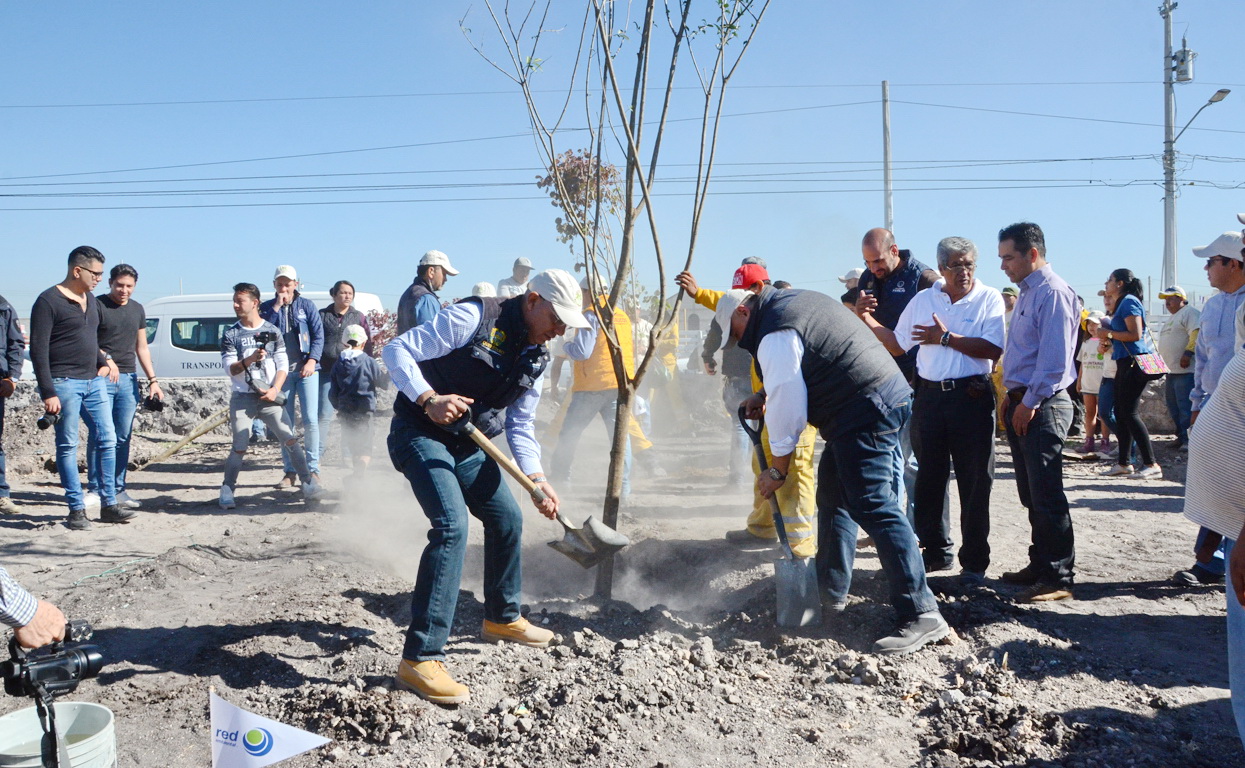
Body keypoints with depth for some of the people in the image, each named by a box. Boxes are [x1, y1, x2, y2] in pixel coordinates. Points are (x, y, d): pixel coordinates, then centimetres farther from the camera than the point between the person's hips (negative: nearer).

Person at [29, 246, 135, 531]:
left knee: (107, 440, 5)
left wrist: (103, 360, 10)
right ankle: (76, 510, 6)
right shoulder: (49, 301, -9)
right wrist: (48, 393, -17)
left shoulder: (91, 300, 15)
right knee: (68, 446, 0)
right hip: (64, 383, -7)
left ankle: (109, 504, 13)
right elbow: (38, 350, -12)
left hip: (94, 382, 7)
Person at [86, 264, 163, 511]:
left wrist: (152, 380, 13)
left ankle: (117, 490, 11)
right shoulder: (97, 306, -1)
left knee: (123, 438, 5)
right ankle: (95, 490, 2)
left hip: (128, 379, 5)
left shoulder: (137, 310, 16)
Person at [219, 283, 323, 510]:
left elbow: (282, 365, 4)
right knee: (239, 447, -6)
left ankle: (309, 483, 2)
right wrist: (251, 358, -22)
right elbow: (230, 369, -3)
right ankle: (227, 490, 10)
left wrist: (275, 389, -11)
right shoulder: (230, 335, 5)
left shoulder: (272, 331, 6)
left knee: (290, 440, -6)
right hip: (242, 398, 0)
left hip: (269, 397, 0)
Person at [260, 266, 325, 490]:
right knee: (285, 423, 3)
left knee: (311, 419, -8)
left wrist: (312, 360, -10)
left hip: (306, 370, -1)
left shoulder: (306, 305, 6)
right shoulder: (267, 308, 8)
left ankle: (312, 469, 0)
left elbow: (318, 334, 2)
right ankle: (290, 471, 10)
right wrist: (276, 308, -10)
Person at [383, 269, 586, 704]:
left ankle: (502, 619, 38)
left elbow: (521, 427, 11)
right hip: (421, 435, -9)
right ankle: (419, 659, -20)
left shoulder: (535, 358, 6)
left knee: (507, 519, 15)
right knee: (452, 525, -24)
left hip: (469, 446, 9)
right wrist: (429, 399, -32)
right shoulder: (474, 318, -18)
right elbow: (397, 351, -18)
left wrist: (535, 479, -3)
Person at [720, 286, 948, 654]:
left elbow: (787, 409, -14)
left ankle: (922, 616, -16)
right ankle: (830, 591, 30)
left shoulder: (776, 335, -14)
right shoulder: (794, 301, 17)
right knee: (833, 497, 19)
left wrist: (777, 471, -4)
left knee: (873, 508, -15)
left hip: (864, 412, -11)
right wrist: (764, 394, 19)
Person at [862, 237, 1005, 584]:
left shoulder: (989, 298, -1)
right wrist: (867, 318, 6)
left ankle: (975, 561, 11)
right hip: (929, 396, 4)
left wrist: (946, 338, -14)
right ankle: (936, 550, 24)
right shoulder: (923, 299, 12)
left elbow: (993, 349, -14)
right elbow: (898, 344, 15)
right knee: (929, 477, 10)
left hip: (972, 396, -4)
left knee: (974, 482, 1)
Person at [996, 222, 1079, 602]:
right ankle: (1040, 565, 25)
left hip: (1042, 406, -10)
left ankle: (1058, 578, 0)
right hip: (1021, 403, 10)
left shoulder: (1053, 292, -13)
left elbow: (1055, 356, -20)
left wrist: (1030, 403, -18)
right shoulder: (1027, 293, 18)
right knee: (1031, 494, 15)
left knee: (1046, 494, -7)